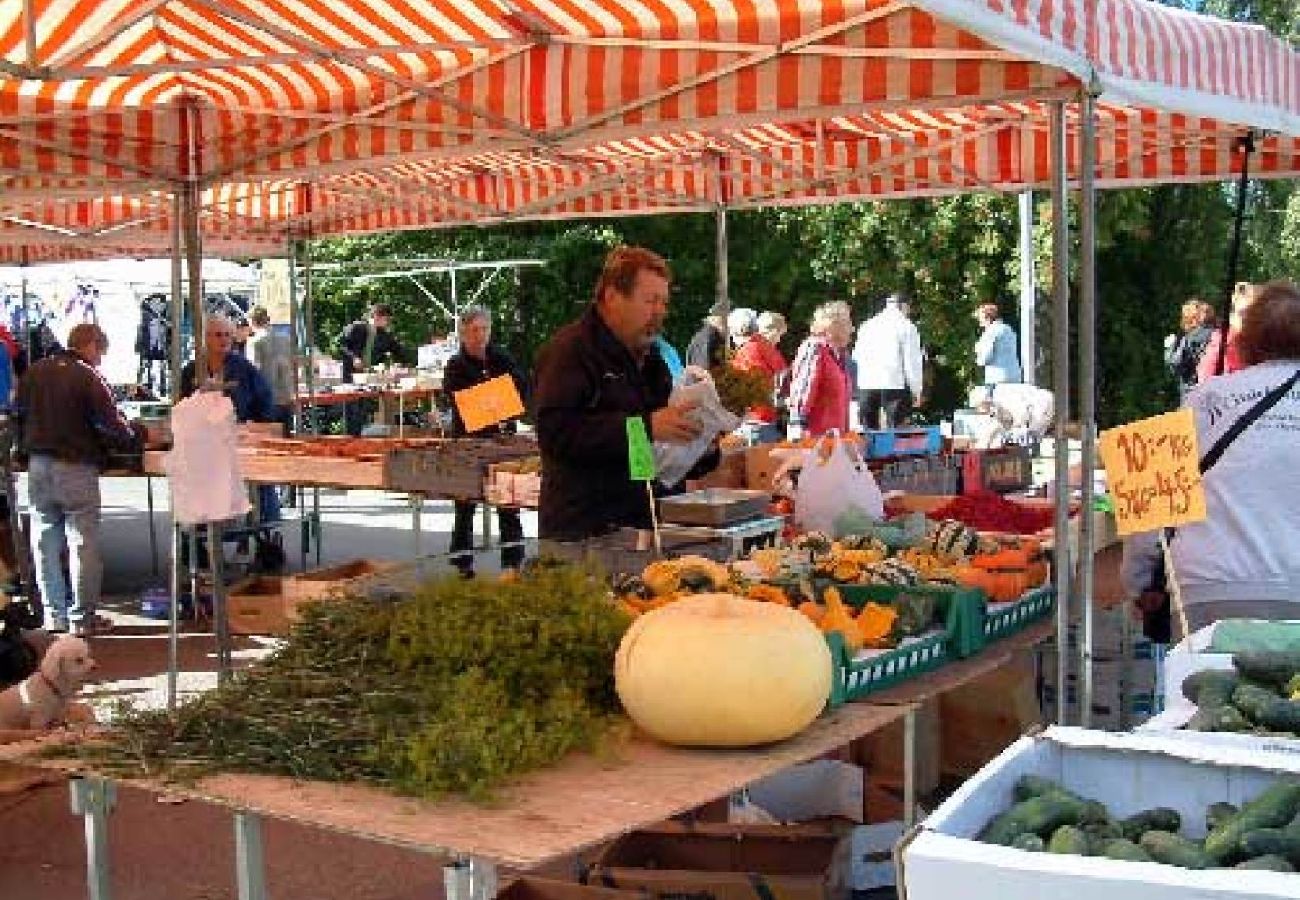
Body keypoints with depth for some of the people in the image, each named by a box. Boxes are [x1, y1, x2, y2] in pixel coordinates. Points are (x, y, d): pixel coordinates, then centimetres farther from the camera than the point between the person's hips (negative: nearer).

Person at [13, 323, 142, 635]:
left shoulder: (35, 372, 7)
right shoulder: (90, 378, -11)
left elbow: (18, 415, 13)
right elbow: (113, 427, -11)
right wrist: (136, 440, 7)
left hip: (38, 466, 6)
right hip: (76, 468, -6)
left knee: (45, 542, 12)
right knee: (83, 544, 2)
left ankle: (53, 615, 16)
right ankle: (81, 618, 4)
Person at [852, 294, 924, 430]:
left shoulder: (866, 326, 15)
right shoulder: (906, 327, 0)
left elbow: (857, 356, 15)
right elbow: (912, 360, -3)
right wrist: (916, 391, 2)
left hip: (866, 385, 5)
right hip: (895, 384, -5)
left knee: (868, 431, 6)